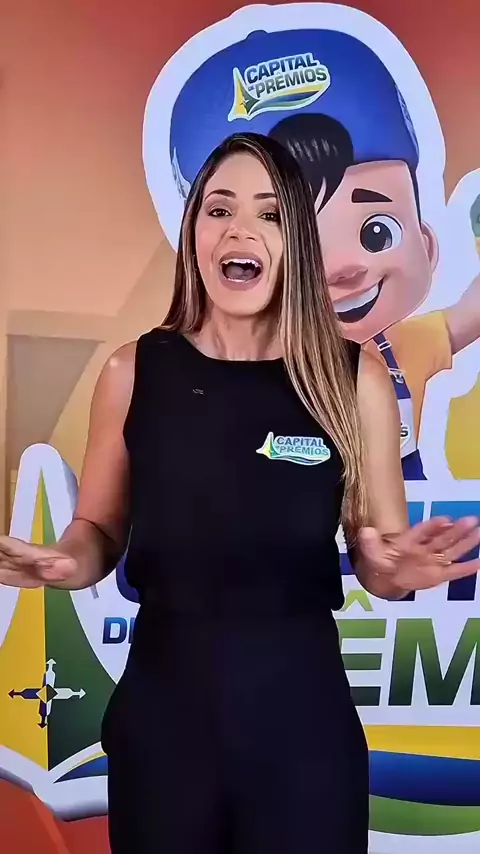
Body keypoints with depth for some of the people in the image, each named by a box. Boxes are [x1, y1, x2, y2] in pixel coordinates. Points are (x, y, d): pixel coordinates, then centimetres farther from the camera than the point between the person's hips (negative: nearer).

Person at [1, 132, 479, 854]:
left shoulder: (355, 378, -7)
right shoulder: (134, 372, -6)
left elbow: (377, 563, 1)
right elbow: (100, 530, 7)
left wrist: (400, 568, -21)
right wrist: (67, 563, -15)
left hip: (303, 711, 0)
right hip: (161, 706, 1)